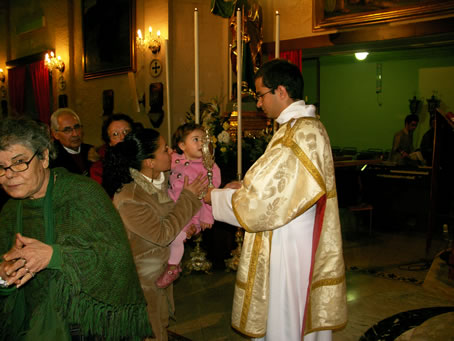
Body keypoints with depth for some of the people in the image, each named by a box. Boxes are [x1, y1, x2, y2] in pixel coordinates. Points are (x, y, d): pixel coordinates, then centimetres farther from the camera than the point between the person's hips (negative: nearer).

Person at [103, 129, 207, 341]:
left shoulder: (164, 177, -9)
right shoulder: (128, 199, -33)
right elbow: (163, 234, -26)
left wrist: (184, 224, -8)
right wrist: (189, 196, -22)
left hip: (162, 268, 7)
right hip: (143, 277, -7)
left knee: (162, 322, 25)